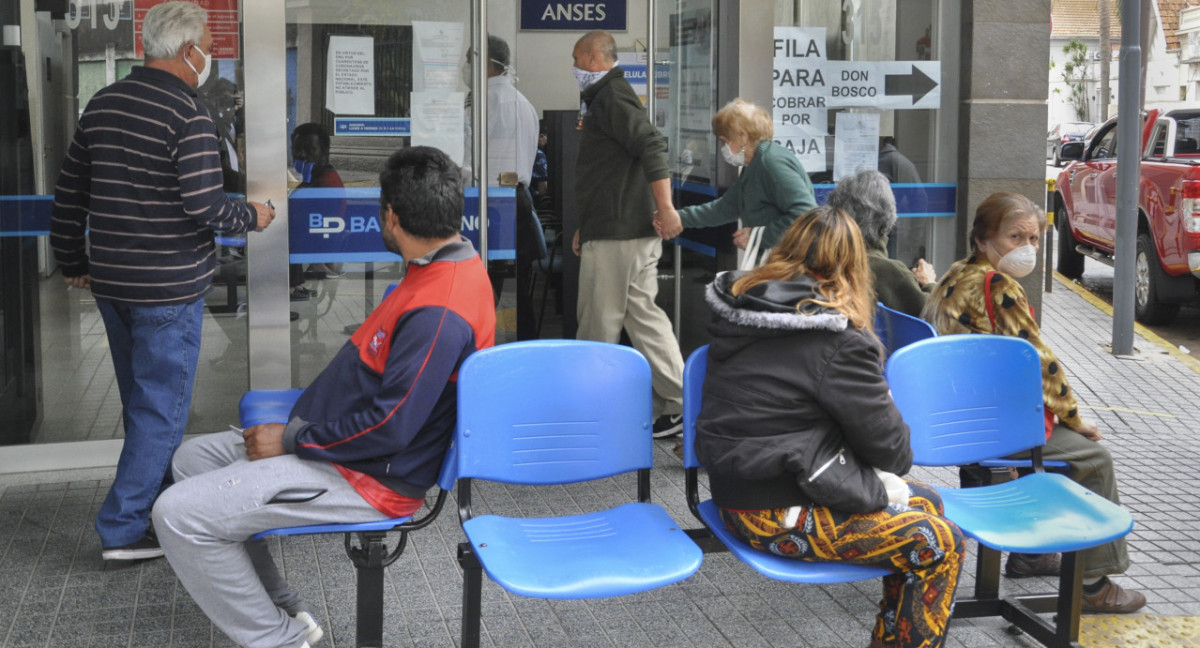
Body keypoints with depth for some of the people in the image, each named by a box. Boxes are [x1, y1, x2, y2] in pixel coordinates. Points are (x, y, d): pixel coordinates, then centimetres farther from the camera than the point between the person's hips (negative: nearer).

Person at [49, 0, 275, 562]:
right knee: (162, 409, 1)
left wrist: (73, 260, 22)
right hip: (168, 288, -8)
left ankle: (155, 497, 35)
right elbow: (205, 207, -21)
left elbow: (70, 190, 13)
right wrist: (252, 217, -2)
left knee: (140, 403, 20)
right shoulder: (188, 115, -16)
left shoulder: (102, 104, 8)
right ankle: (123, 529, 3)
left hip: (111, 283, 8)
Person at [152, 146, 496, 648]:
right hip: (342, 439, 11)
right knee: (193, 458, 18)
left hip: (368, 477, -11)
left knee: (179, 515, -14)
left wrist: (293, 441, -15)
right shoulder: (449, 266, 5)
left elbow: (391, 428, -29)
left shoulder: (439, 312, -28)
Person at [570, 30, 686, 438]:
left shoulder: (612, 97, -11)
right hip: (632, 232, 10)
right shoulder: (606, 99, 23)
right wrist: (587, 227, 29)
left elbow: (652, 147, -25)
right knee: (643, 316, 9)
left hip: (616, 236, -10)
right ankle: (675, 406, 10)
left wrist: (665, 209, -29)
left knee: (598, 324, -2)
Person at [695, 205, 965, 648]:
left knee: (925, 503, 16)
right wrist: (896, 460, 13)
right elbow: (886, 441, -11)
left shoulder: (739, 308, 6)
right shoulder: (834, 341, -19)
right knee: (941, 545, -3)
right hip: (776, 514, -9)